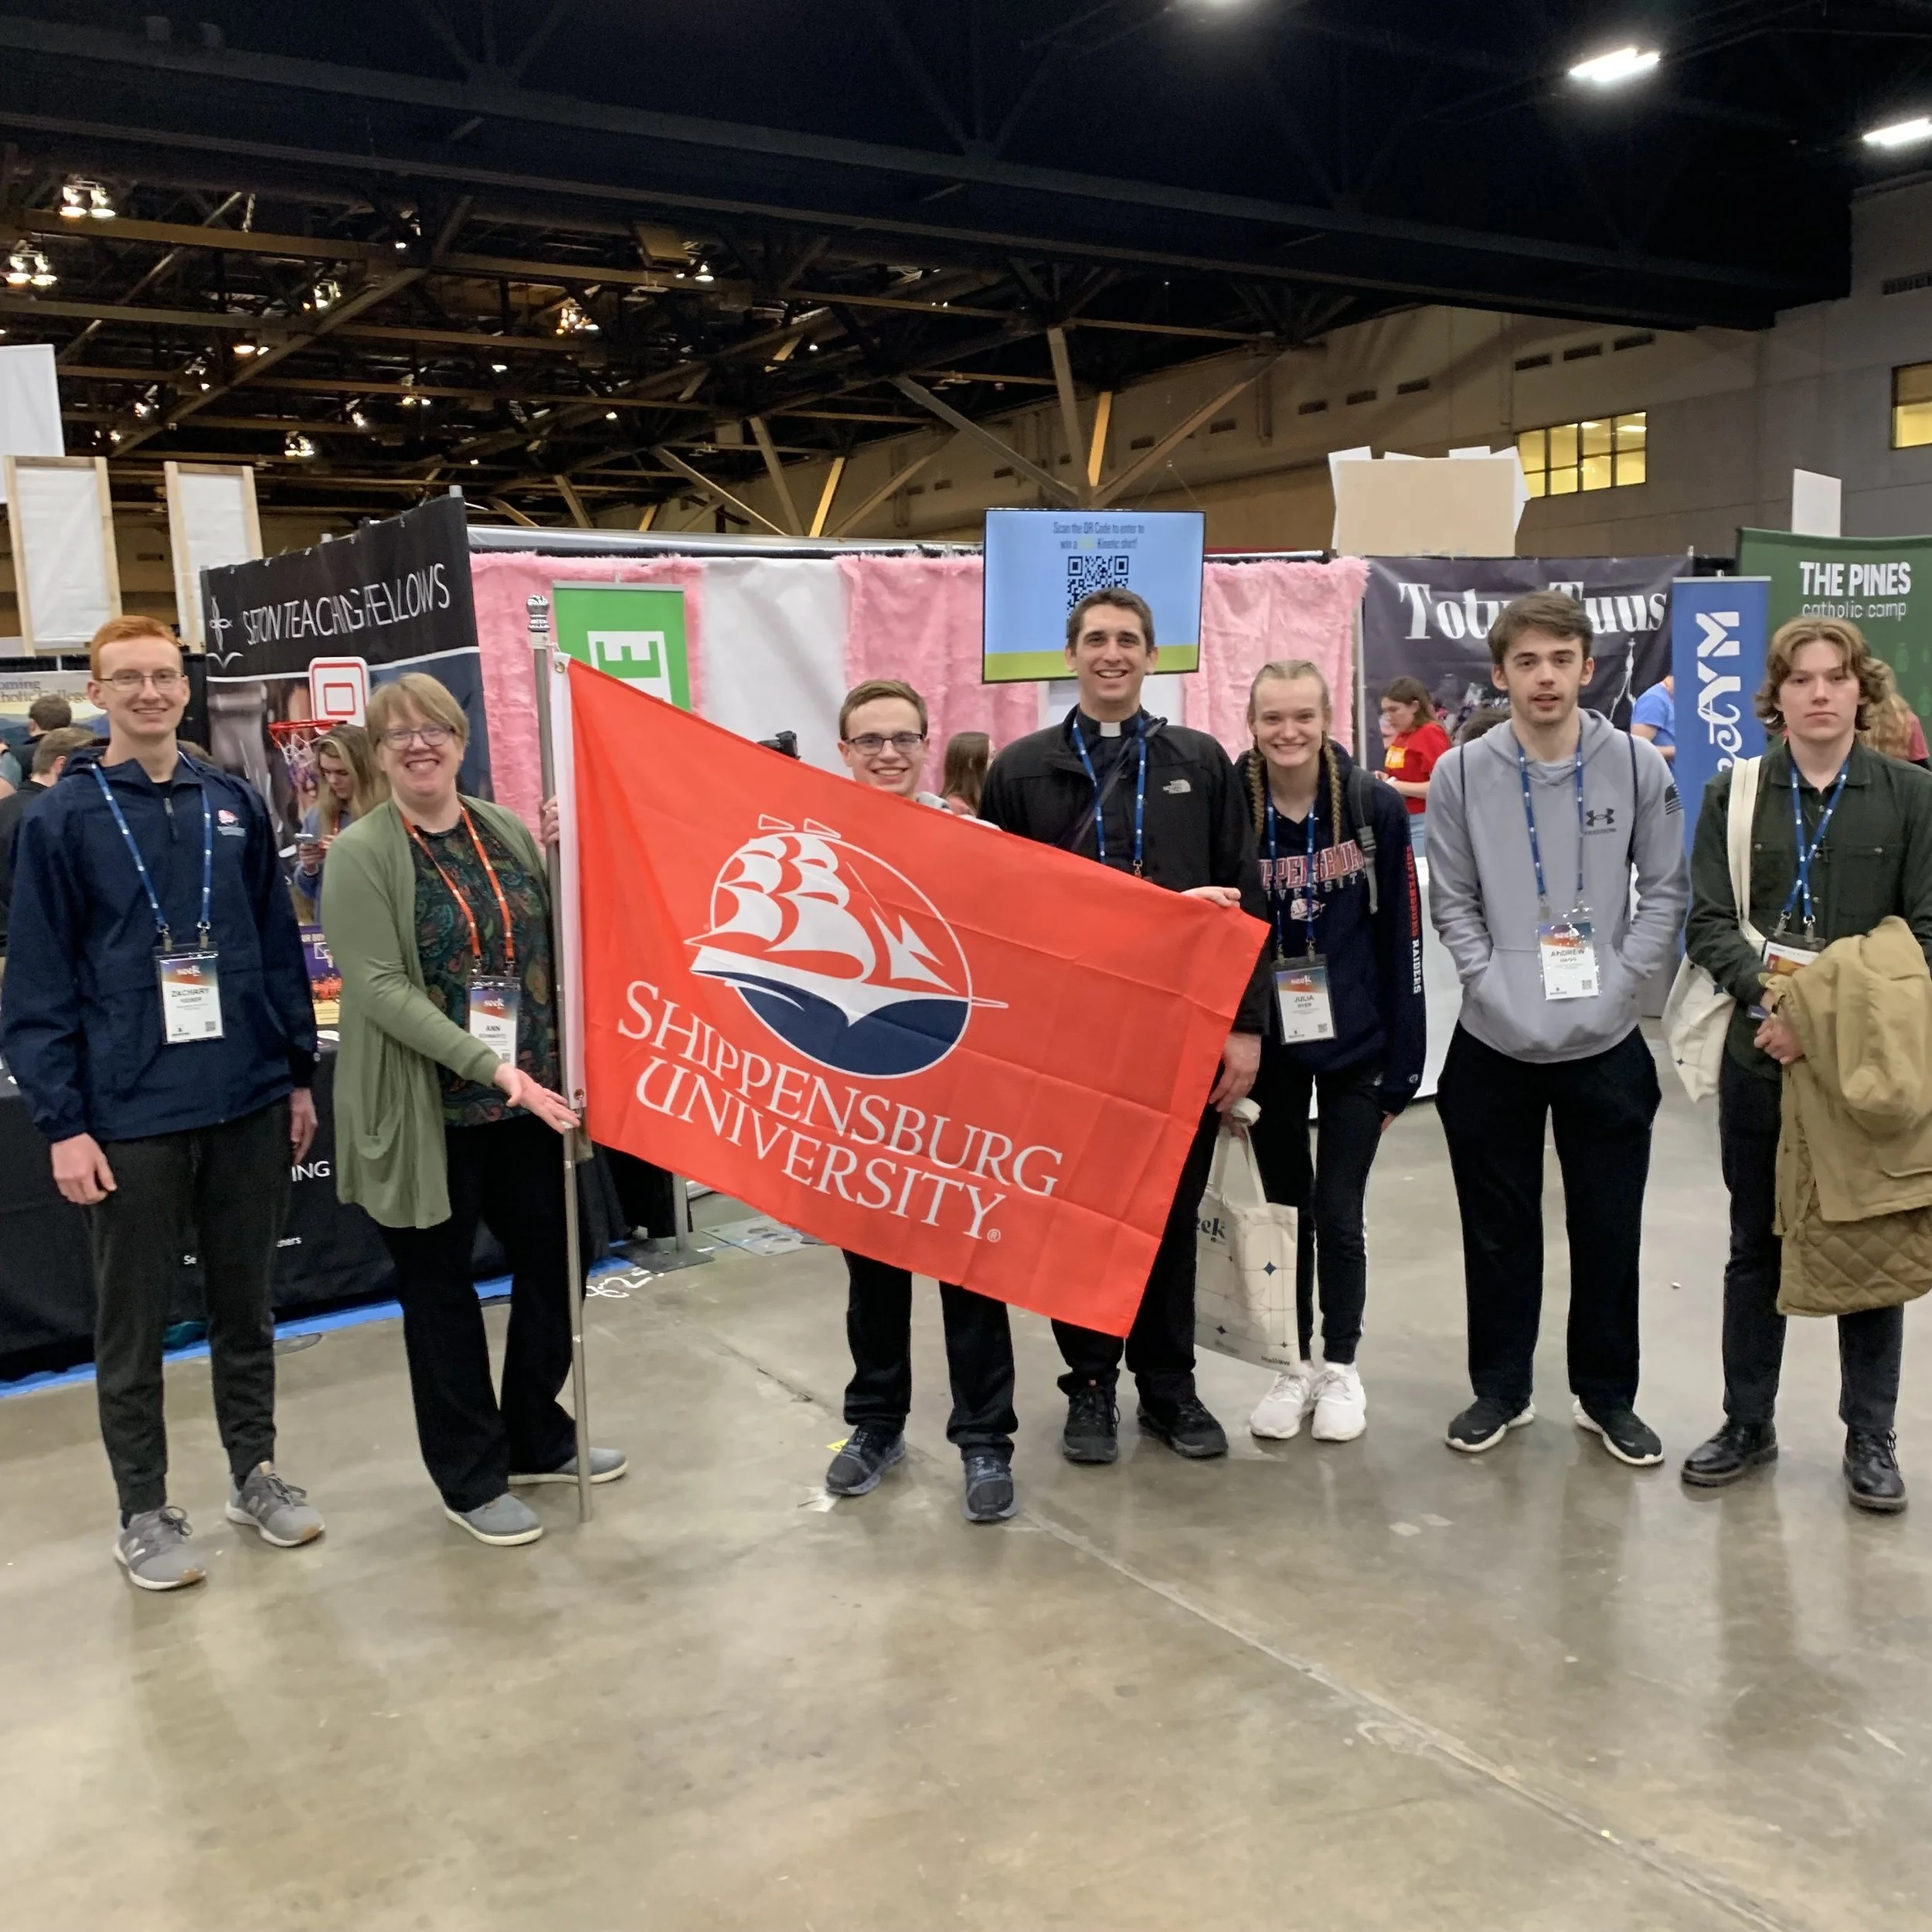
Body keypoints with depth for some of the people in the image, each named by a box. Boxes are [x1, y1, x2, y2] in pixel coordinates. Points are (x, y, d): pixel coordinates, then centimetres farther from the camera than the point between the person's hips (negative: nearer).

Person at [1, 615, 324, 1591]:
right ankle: (144, 1512, 24)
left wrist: (298, 1074, 9)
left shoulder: (235, 805, 5)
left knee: (247, 1302, 15)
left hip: (249, 1103, 3)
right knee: (132, 1325, 8)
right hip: (131, 1114, -3)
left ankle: (254, 1472, 32)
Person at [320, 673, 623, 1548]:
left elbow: (554, 946, 13)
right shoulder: (360, 854, -9)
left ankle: (536, 1436, 36)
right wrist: (489, 1065, -26)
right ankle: (470, 1476, 25)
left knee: (553, 1268, 14)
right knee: (440, 1291, 9)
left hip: (529, 1100, 5)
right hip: (428, 1109, -5)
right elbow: (379, 986, -18)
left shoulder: (509, 832, 7)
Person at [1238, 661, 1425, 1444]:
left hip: (1355, 1046, -1)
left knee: (1338, 1211, 3)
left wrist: (1402, 1064, -6)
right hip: (1267, 1046, 1)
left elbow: (1401, 941, -5)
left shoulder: (1375, 807, -8)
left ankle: (1341, 1366, 23)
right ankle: (1296, 1362, 28)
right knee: (1284, 1205, 11)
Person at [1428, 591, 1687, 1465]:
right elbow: (1450, 902, 0)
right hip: (1494, 1043, 0)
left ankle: (1606, 1394, 28)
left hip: (1607, 1042, 0)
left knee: (1609, 1229, 11)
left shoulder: (1637, 766, -4)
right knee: (1499, 1230, 11)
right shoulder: (1461, 775, -5)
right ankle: (1500, 1387, 28)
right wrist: (1491, 982, -11)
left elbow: (1666, 892, 1)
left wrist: (1617, 977, -9)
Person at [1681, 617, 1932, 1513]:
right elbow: (1707, 923, -4)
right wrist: (1772, 1002, -20)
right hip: (1760, 1055, 1)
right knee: (1757, 1246, 13)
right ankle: (1748, 1423, 26)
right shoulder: (1733, 795, 1)